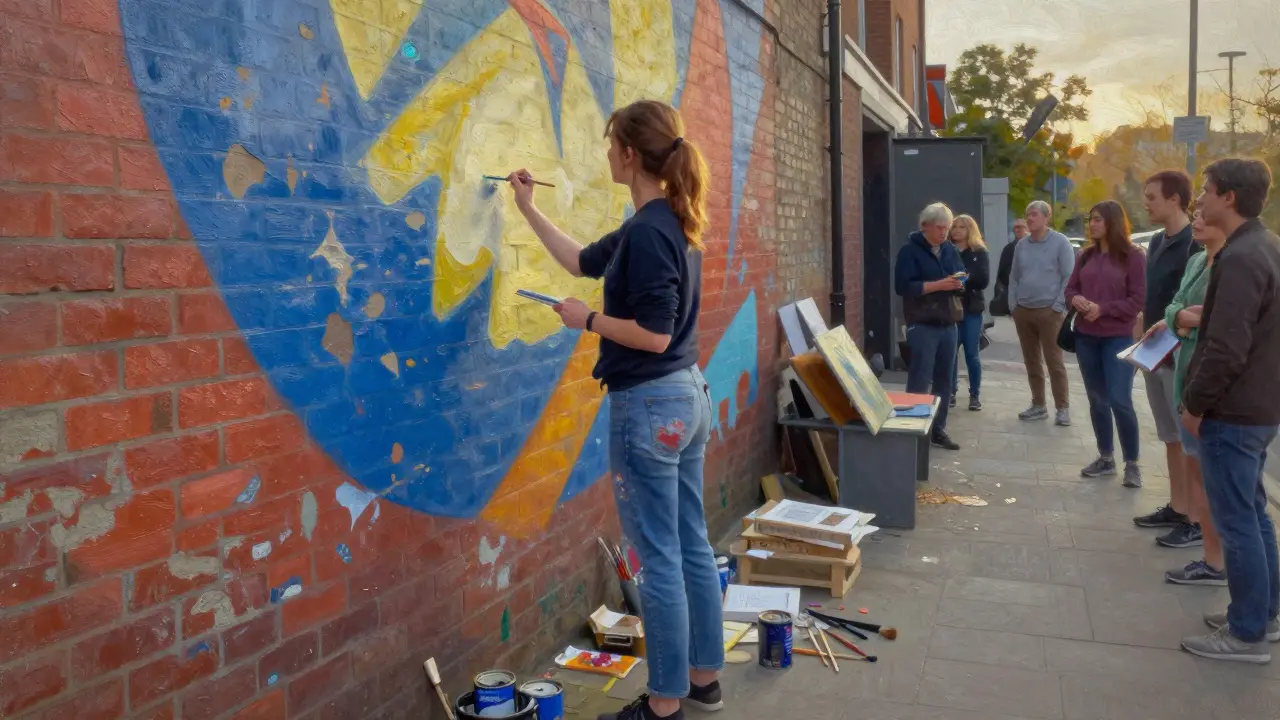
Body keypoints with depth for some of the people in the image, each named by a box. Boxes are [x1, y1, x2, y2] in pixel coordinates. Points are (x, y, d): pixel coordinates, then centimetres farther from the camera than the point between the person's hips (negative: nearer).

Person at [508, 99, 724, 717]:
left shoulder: (647, 231, -19)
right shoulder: (671, 222, 11)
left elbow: (653, 335, -23)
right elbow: (583, 261, 23)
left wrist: (586, 320, -9)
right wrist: (529, 210, 25)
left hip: (649, 407, -10)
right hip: (688, 397, 10)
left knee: (659, 560, 1)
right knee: (691, 548, 16)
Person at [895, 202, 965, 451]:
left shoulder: (950, 249, 13)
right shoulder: (910, 250, -7)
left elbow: (963, 276, 18)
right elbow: (903, 286, -16)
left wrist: (959, 283, -6)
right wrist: (938, 285, -21)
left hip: (948, 324, 6)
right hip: (922, 325, -6)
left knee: (943, 380, 11)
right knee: (920, 381, -4)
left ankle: (938, 429, 20)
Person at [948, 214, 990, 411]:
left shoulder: (980, 253, 3)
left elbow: (983, 280, -6)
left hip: (971, 308, -1)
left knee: (971, 353, 3)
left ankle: (975, 395, 12)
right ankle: (951, 393, 12)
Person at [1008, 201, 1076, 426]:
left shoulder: (1060, 242, -5)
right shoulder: (1021, 245, 10)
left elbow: (1069, 277, -7)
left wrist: (1058, 307, -12)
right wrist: (1013, 305, 5)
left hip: (1049, 311, -5)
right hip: (1023, 311, 5)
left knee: (1054, 362, -2)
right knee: (1031, 361, 10)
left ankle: (1063, 408, 5)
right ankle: (1038, 405, 18)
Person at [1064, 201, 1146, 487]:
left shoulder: (1133, 256, -7)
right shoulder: (1086, 255, 9)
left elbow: (1138, 300, -10)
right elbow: (1071, 287, 12)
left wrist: (1103, 309, -20)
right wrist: (1075, 299, -10)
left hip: (1118, 338, -6)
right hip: (1085, 337, 6)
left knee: (1120, 401, -8)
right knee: (1097, 399, 12)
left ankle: (1132, 463, 6)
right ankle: (1106, 458, 24)